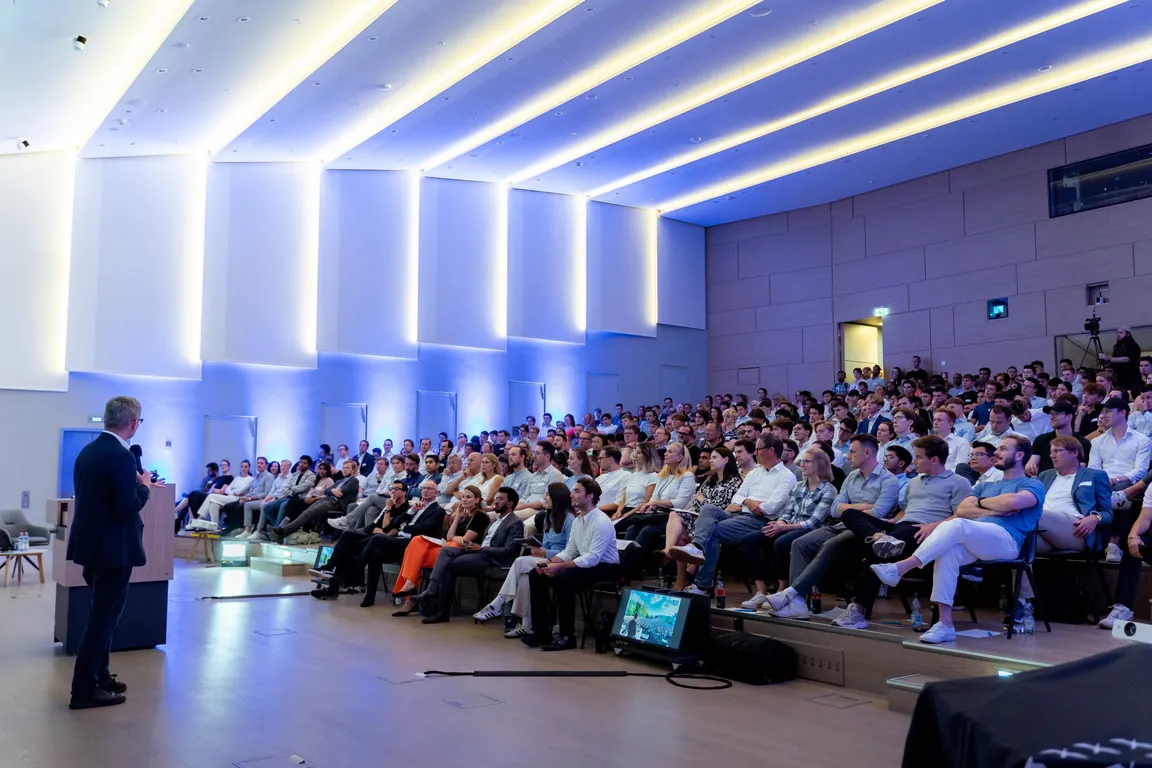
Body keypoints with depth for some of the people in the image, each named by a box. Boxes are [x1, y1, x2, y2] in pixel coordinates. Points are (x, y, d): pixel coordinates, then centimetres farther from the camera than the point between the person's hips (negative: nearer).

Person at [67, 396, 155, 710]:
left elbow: (95, 494, 14)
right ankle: (84, 689, 7)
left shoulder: (87, 451, 8)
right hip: (113, 548, -9)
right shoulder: (121, 456, -21)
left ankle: (98, 676, 30)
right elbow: (128, 508, -23)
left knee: (101, 613, 20)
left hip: (91, 543, 9)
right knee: (104, 616, 0)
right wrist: (144, 487, -6)